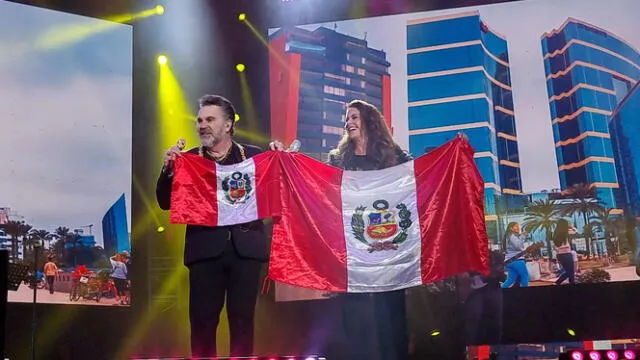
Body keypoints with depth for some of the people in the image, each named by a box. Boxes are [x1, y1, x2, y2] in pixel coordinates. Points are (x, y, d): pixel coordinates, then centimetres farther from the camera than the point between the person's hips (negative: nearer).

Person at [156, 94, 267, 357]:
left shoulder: (255, 155, 7)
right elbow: (166, 202, 3)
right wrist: (168, 168, -13)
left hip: (245, 247, 0)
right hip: (205, 249, 0)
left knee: (243, 320, 7)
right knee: (202, 320, 4)